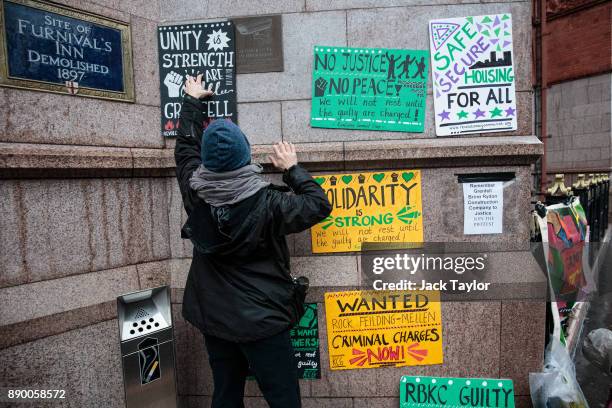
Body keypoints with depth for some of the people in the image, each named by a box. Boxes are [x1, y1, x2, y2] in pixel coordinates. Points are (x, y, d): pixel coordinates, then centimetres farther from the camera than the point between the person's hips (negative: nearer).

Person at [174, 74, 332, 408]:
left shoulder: (194, 194, -6)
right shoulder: (266, 203, -18)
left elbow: (186, 146, 12)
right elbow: (319, 205, -5)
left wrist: (192, 101, 26)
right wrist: (292, 169, 5)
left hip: (213, 318, 5)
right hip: (261, 320, -5)